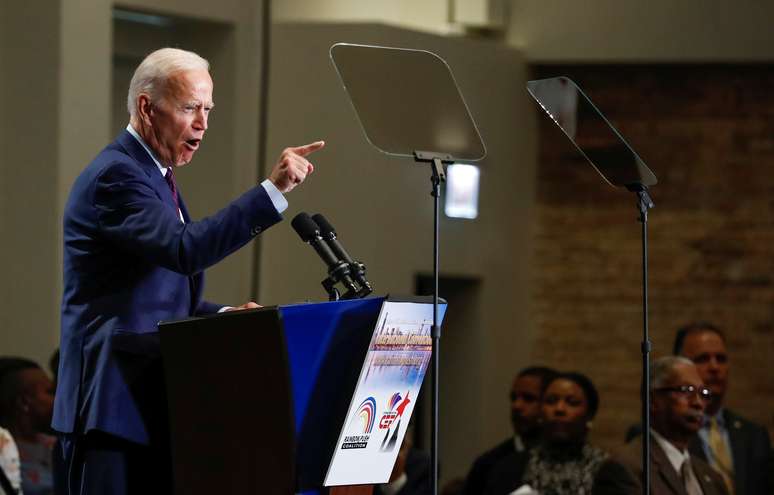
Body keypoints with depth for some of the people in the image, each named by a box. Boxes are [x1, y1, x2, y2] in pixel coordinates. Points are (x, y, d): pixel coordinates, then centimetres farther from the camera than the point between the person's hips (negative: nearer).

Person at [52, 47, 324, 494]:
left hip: (154, 403, 10)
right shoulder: (115, 175, -13)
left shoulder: (154, 174, 20)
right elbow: (186, 249, -29)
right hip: (114, 406, -10)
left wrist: (223, 315, 7)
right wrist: (274, 189, -30)